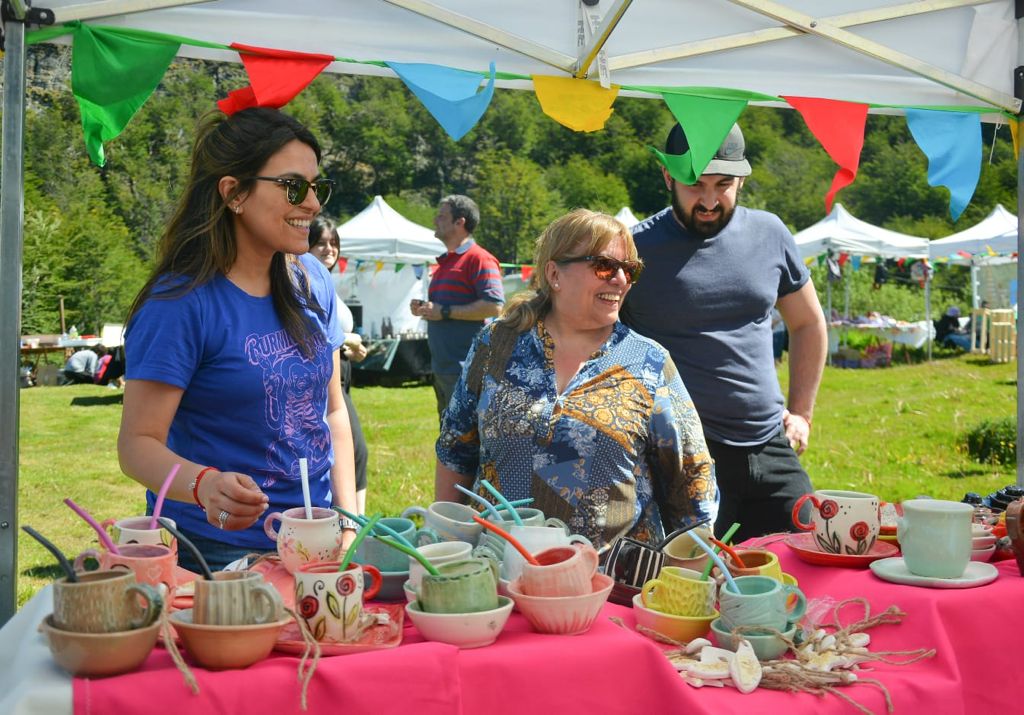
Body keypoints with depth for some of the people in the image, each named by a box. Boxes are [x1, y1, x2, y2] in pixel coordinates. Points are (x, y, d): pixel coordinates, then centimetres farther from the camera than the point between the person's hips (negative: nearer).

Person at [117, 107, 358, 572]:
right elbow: (138, 442, -17)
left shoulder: (311, 281, 2)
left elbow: (332, 409, 8)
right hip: (220, 553, -6)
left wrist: (348, 520, 0)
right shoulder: (180, 303, -16)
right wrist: (203, 485, -36)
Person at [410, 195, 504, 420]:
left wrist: (444, 312, -19)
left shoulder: (479, 259, -10)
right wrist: (425, 309, 9)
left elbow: (494, 306, -22)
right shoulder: (444, 262, 20)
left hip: (466, 369, -10)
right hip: (442, 368, 10)